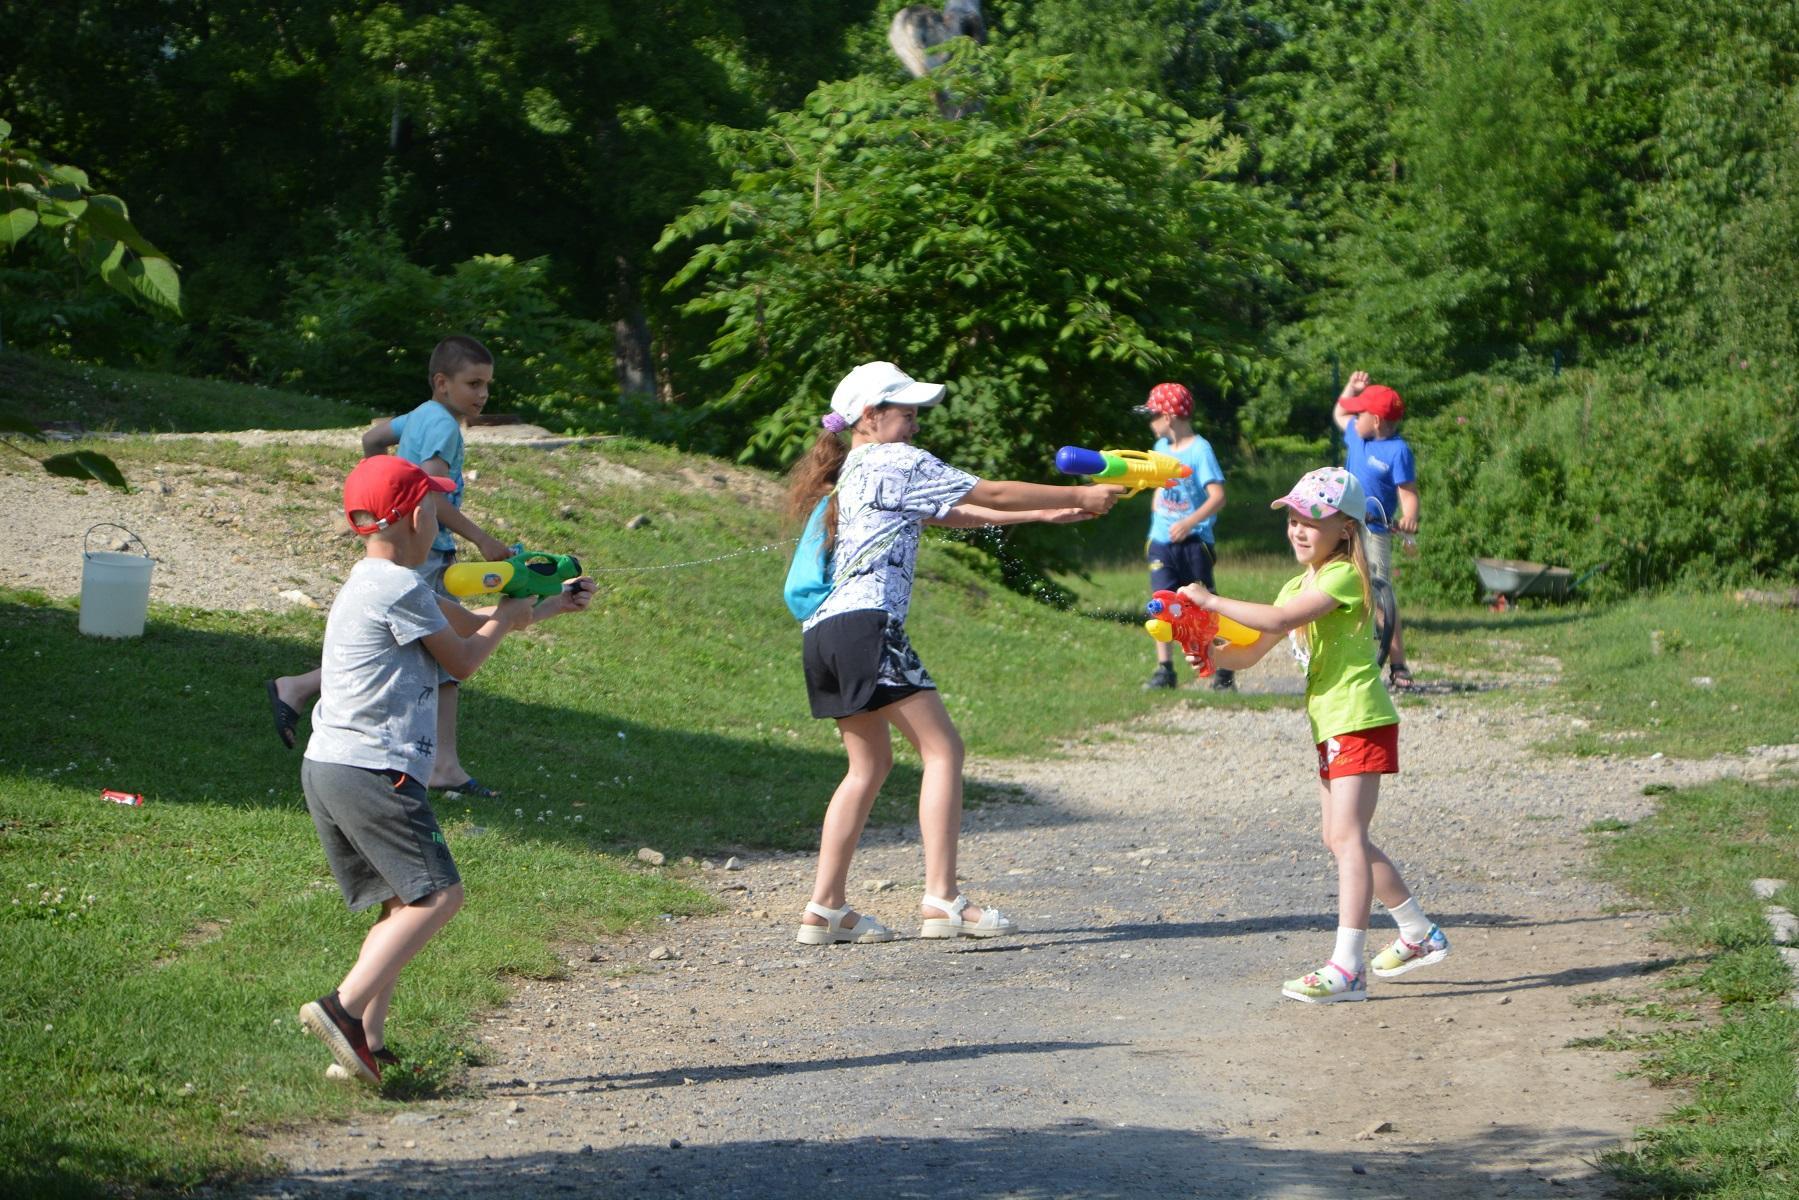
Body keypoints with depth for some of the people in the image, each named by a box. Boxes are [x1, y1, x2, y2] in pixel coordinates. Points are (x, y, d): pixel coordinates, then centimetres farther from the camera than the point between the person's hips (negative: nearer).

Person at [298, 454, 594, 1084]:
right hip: (372, 769, -10)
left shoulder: (379, 582, 21)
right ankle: (344, 1007, -23)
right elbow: (462, 659, -4)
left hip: (326, 767, 10)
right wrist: (506, 619, 14)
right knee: (438, 894, -12)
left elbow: (468, 622, 30)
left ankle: (368, 1044, 3)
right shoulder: (400, 589, -12)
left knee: (401, 904, 12)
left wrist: (548, 605, 33)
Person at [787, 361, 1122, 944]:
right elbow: (990, 494, 2)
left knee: (870, 764, 16)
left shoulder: (855, 472, 27)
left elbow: (953, 514, 31)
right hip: (865, 625, -10)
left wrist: (1041, 513, 28)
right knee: (942, 748, -7)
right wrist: (1078, 496, 12)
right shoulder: (896, 462, -1)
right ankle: (942, 900, -15)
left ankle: (825, 908, 12)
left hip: (825, 633, 10)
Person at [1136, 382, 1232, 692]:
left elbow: (1217, 496, -19)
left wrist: (1189, 523, -28)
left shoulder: (1200, 450, -13)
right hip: (1162, 541, 6)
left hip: (1194, 540, -6)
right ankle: (1164, 669, 0)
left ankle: (1223, 670, 14)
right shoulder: (1162, 448, 9)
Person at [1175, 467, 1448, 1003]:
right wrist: (1208, 651, -7)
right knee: (1343, 839, 15)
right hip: (1331, 725, 10)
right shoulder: (1299, 586, 16)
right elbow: (1250, 653, 12)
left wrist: (1211, 600, -22)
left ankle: (1347, 968, -20)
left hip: (1359, 721, -10)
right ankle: (1420, 935, 29)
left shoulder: (1344, 576, -13)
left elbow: (1279, 620, -27)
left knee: (1347, 837, -15)